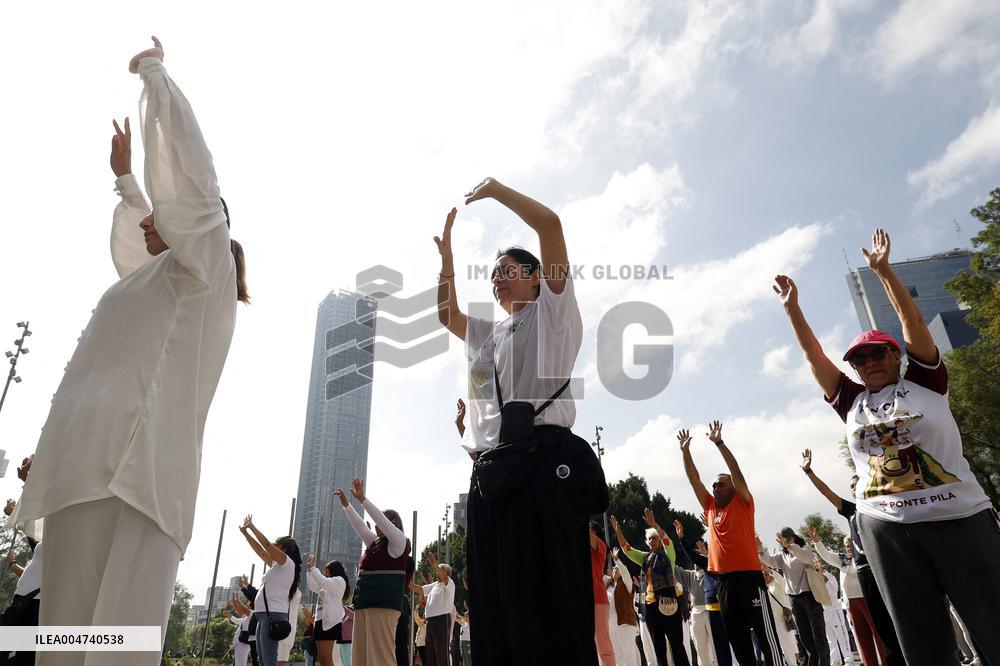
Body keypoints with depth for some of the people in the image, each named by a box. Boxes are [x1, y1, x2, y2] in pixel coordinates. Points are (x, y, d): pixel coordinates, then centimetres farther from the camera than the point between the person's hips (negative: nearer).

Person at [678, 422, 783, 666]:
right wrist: (685, 450, 10)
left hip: (748, 577, -6)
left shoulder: (742, 503, 1)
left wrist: (719, 442, -14)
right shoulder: (710, 507, 13)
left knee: (765, 634, -2)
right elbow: (694, 480, 13)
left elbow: (735, 471, -10)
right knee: (737, 638, 11)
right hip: (724, 580, 6)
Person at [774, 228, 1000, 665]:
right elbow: (815, 356, 10)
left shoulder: (924, 381, 5)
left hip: (958, 516, -2)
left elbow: (913, 322, -3)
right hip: (885, 526, 2)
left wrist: (882, 269, -4)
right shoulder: (852, 402, 10)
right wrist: (792, 308, 10)